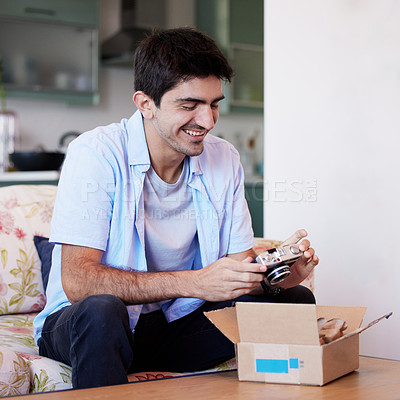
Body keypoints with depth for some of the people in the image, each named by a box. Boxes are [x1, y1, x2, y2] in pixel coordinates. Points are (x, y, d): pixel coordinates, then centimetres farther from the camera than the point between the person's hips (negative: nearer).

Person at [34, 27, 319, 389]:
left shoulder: (225, 159, 0)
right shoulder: (95, 154, -17)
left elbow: (239, 263, 2)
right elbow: (77, 281, -26)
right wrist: (195, 282, -34)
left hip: (178, 322, 5)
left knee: (295, 300, -12)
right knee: (101, 309, -38)